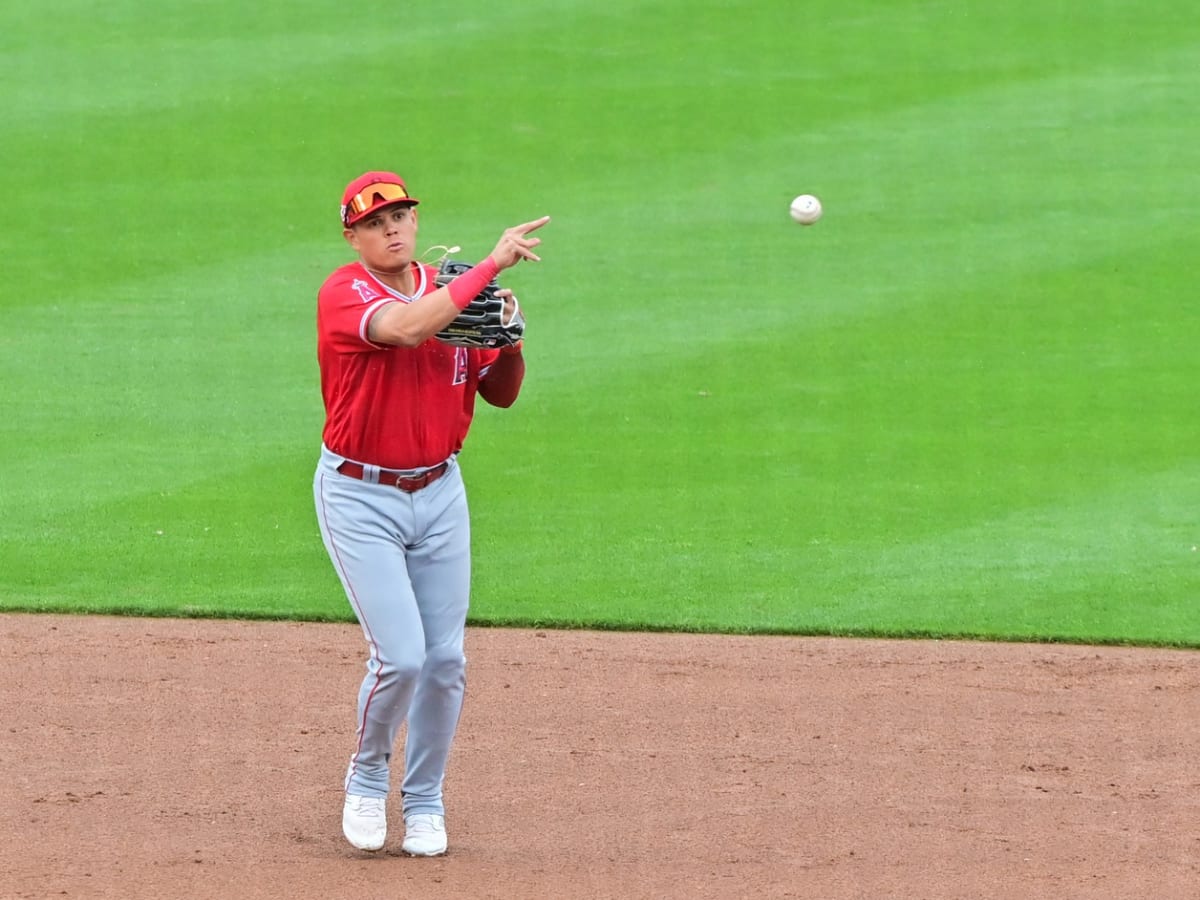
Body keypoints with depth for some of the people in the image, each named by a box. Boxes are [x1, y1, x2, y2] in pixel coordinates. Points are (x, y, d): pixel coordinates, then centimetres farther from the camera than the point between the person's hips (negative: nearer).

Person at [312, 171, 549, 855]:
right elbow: (405, 327, -36)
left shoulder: (454, 293, 4)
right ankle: (368, 780, 14)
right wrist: (491, 266, -33)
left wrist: (508, 334, -12)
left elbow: (501, 394, 9)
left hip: (439, 493, 5)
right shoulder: (344, 293, -14)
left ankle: (424, 802, 22)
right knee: (401, 656, -13)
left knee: (445, 659, 4)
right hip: (359, 497, -5)